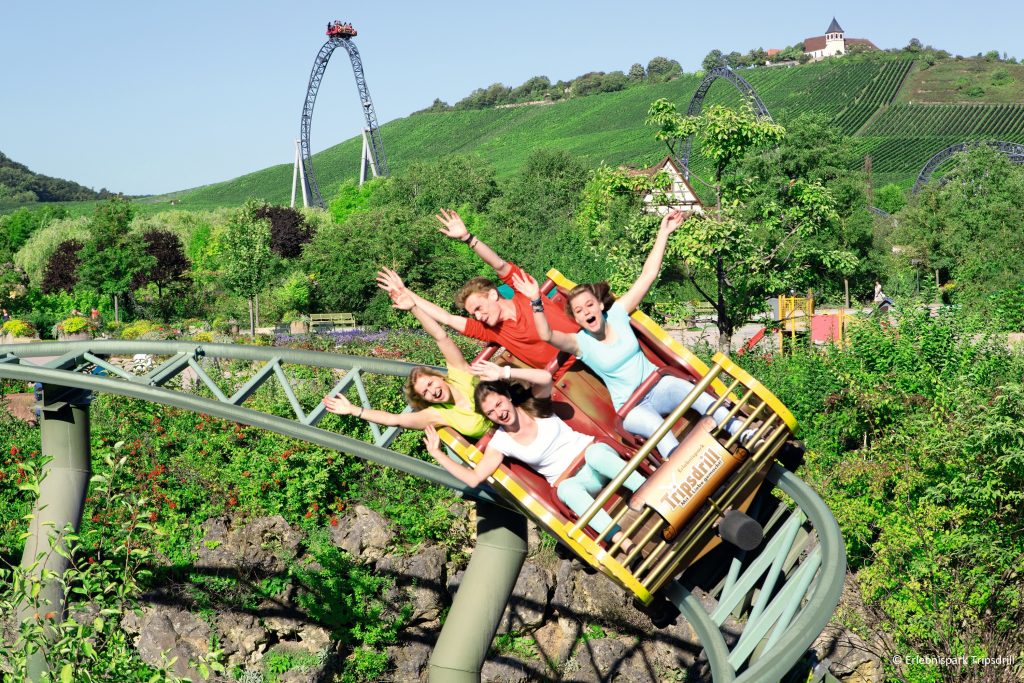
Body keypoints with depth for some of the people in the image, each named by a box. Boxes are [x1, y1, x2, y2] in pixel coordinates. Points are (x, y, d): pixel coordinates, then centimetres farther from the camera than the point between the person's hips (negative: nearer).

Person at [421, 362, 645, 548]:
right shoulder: (500, 444, -4)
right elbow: (475, 478, -13)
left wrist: (504, 373, -32)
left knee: (596, 455, -38)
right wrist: (437, 453, -12)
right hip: (572, 481, 0)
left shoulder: (534, 405, -4)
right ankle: (624, 543, -52)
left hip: (590, 450, 0)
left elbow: (545, 378, -26)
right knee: (567, 490, -38)